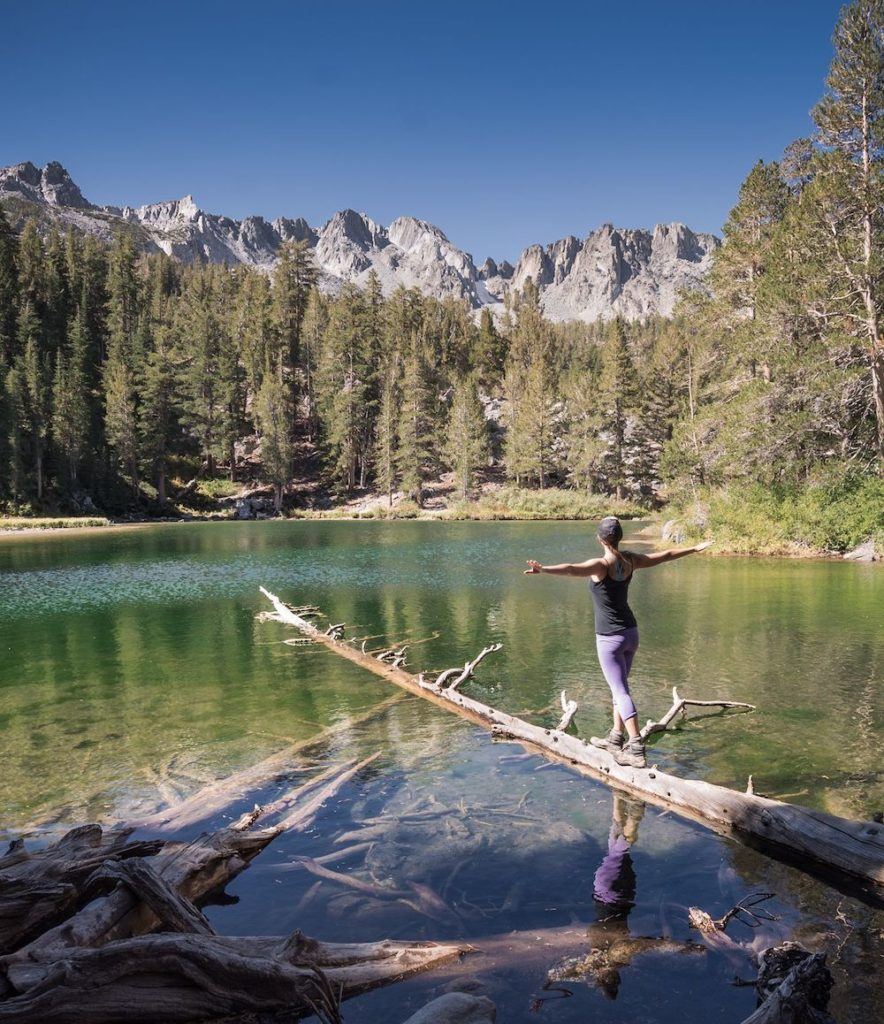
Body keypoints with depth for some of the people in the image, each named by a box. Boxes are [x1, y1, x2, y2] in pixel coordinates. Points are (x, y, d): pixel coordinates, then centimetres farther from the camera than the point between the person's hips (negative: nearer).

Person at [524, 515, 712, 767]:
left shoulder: (601, 565, -17)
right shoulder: (630, 560, 2)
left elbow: (572, 569, -38)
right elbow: (665, 555, 16)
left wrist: (543, 569, -53)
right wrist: (694, 548, 31)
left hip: (610, 638, -7)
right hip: (631, 632, 7)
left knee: (621, 692, -5)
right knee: (619, 686, 19)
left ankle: (636, 751, -7)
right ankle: (616, 738, 30)